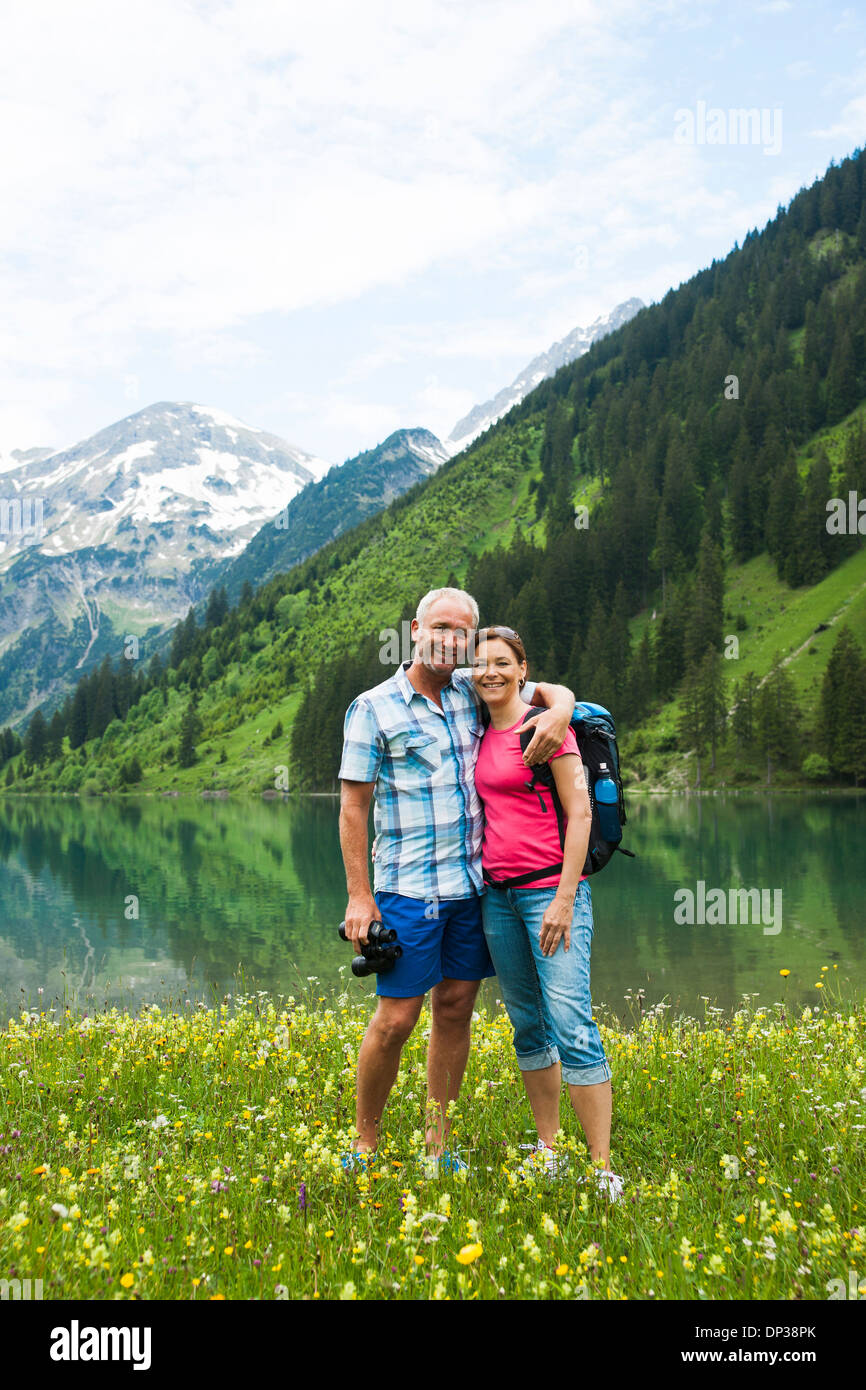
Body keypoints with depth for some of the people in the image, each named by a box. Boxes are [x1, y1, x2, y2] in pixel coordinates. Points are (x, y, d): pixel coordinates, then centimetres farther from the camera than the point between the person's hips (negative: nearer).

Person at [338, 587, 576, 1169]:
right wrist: (359, 896, -10)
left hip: (474, 881, 5)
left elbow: (554, 692, 18)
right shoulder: (373, 708, -5)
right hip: (410, 889, -5)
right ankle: (364, 1145, 16)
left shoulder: (472, 690, 8)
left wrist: (558, 710, -8)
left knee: (456, 1009, 10)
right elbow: (353, 806, -5)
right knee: (396, 1018, -2)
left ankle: (438, 1146, 21)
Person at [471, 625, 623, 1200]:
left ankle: (603, 1170, -4)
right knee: (527, 1024, 12)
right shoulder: (481, 736, 12)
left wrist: (565, 899, -16)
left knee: (572, 1026, -11)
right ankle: (548, 1153, 22)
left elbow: (580, 813, -11)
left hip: (551, 888, -7)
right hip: (498, 892, 7)